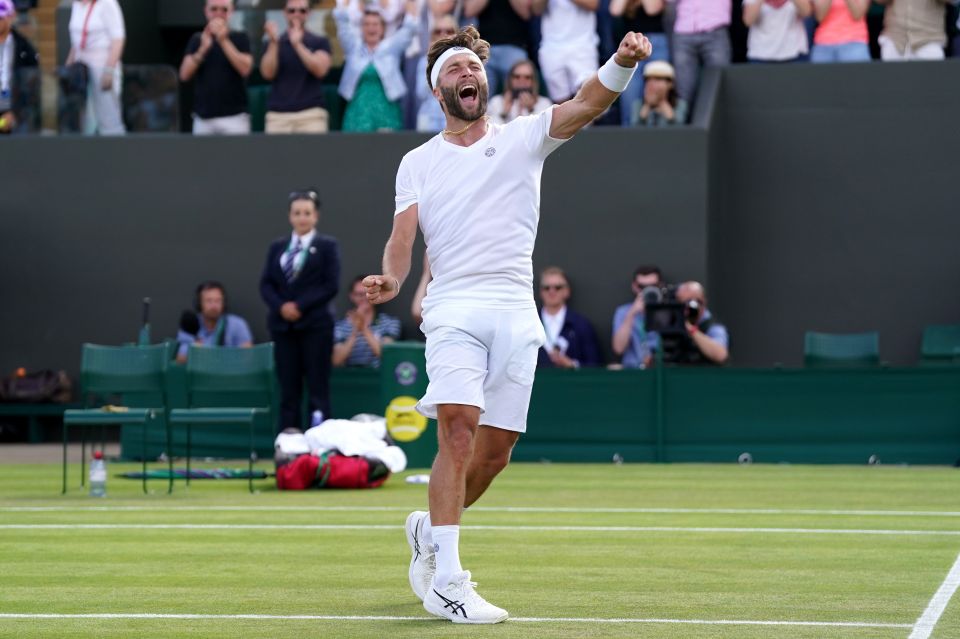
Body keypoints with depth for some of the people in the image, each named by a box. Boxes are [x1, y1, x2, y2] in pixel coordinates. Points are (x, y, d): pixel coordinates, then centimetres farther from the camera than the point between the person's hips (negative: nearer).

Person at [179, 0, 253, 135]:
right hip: (203, 118, 3)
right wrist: (203, 48, -13)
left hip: (234, 117, -3)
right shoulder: (196, 40, 11)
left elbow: (245, 69, -11)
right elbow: (184, 75, 1)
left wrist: (224, 41, -16)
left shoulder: (240, 38, 4)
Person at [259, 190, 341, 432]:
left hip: (315, 325, -3)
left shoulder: (327, 246, 2)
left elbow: (331, 285, -6)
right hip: (283, 324, 4)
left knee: (318, 389, -3)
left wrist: (300, 306, -14)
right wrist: (280, 306, -10)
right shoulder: (277, 247, 14)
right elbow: (266, 284, 9)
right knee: (288, 390, 2)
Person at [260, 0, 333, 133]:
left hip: (311, 113, -2)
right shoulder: (273, 43, 14)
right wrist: (274, 42, -11)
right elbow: (267, 73, 0)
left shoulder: (320, 42, 9)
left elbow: (320, 70, -8)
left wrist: (297, 44, -14)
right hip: (278, 114, 2)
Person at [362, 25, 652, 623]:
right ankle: (446, 582, -21)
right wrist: (392, 278, -24)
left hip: (517, 314, 2)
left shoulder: (523, 137, 10)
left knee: (496, 449, 4)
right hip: (454, 310, -2)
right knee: (458, 428, -20)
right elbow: (404, 232, -1)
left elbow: (586, 104, -7)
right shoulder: (419, 162, 11)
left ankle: (430, 529, 32)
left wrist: (622, 63, -27)